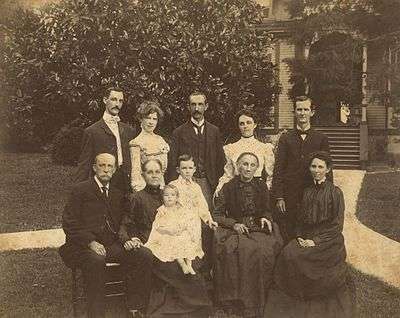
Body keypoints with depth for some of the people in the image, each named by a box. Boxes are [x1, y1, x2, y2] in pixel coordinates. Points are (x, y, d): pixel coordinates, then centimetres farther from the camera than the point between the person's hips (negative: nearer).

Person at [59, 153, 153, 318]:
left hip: (113, 245, 5)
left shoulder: (118, 193, 19)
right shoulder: (80, 190, 4)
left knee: (145, 255, -19)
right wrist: (91, 242, -18)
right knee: (96, 260, -38)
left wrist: (125, 240, -2)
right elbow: (69, 223, -5)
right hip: (85, 246, -4)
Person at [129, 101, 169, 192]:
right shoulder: (136, 143, -8)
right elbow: (135, 171, -8)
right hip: (145, 184, -5)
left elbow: (164, 166, 13)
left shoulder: (160, 139, 10)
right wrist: (138, 189, -12)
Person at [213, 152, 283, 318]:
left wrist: (266, 218, -1)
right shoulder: (228, 188, 2)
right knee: (242, 250, -33)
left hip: (258, 229, 2)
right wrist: (234, 224, -12)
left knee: (266, 249, -29)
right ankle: (240, 299, -18)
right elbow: (217, 215, 2)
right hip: (234, 230, -2)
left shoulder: (261, 186, 11)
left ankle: (259, 302, -13)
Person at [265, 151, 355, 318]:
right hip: (306, 238, 5)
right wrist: (300, 236, 0)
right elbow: (300, 218, 18)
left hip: (328, 241, -5)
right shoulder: (307, 191, 15)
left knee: (300, 257, -28)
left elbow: (336, 225, -7)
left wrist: (316, 241, -14)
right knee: (287, 254, -23)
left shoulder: (335, 192, -2)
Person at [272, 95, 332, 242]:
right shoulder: (285, 138, 7)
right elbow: (278, 169, 3)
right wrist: (279, 197, -4)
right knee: (287, 237, 1)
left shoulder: (321, 139, 7)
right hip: (289, 196, 0)